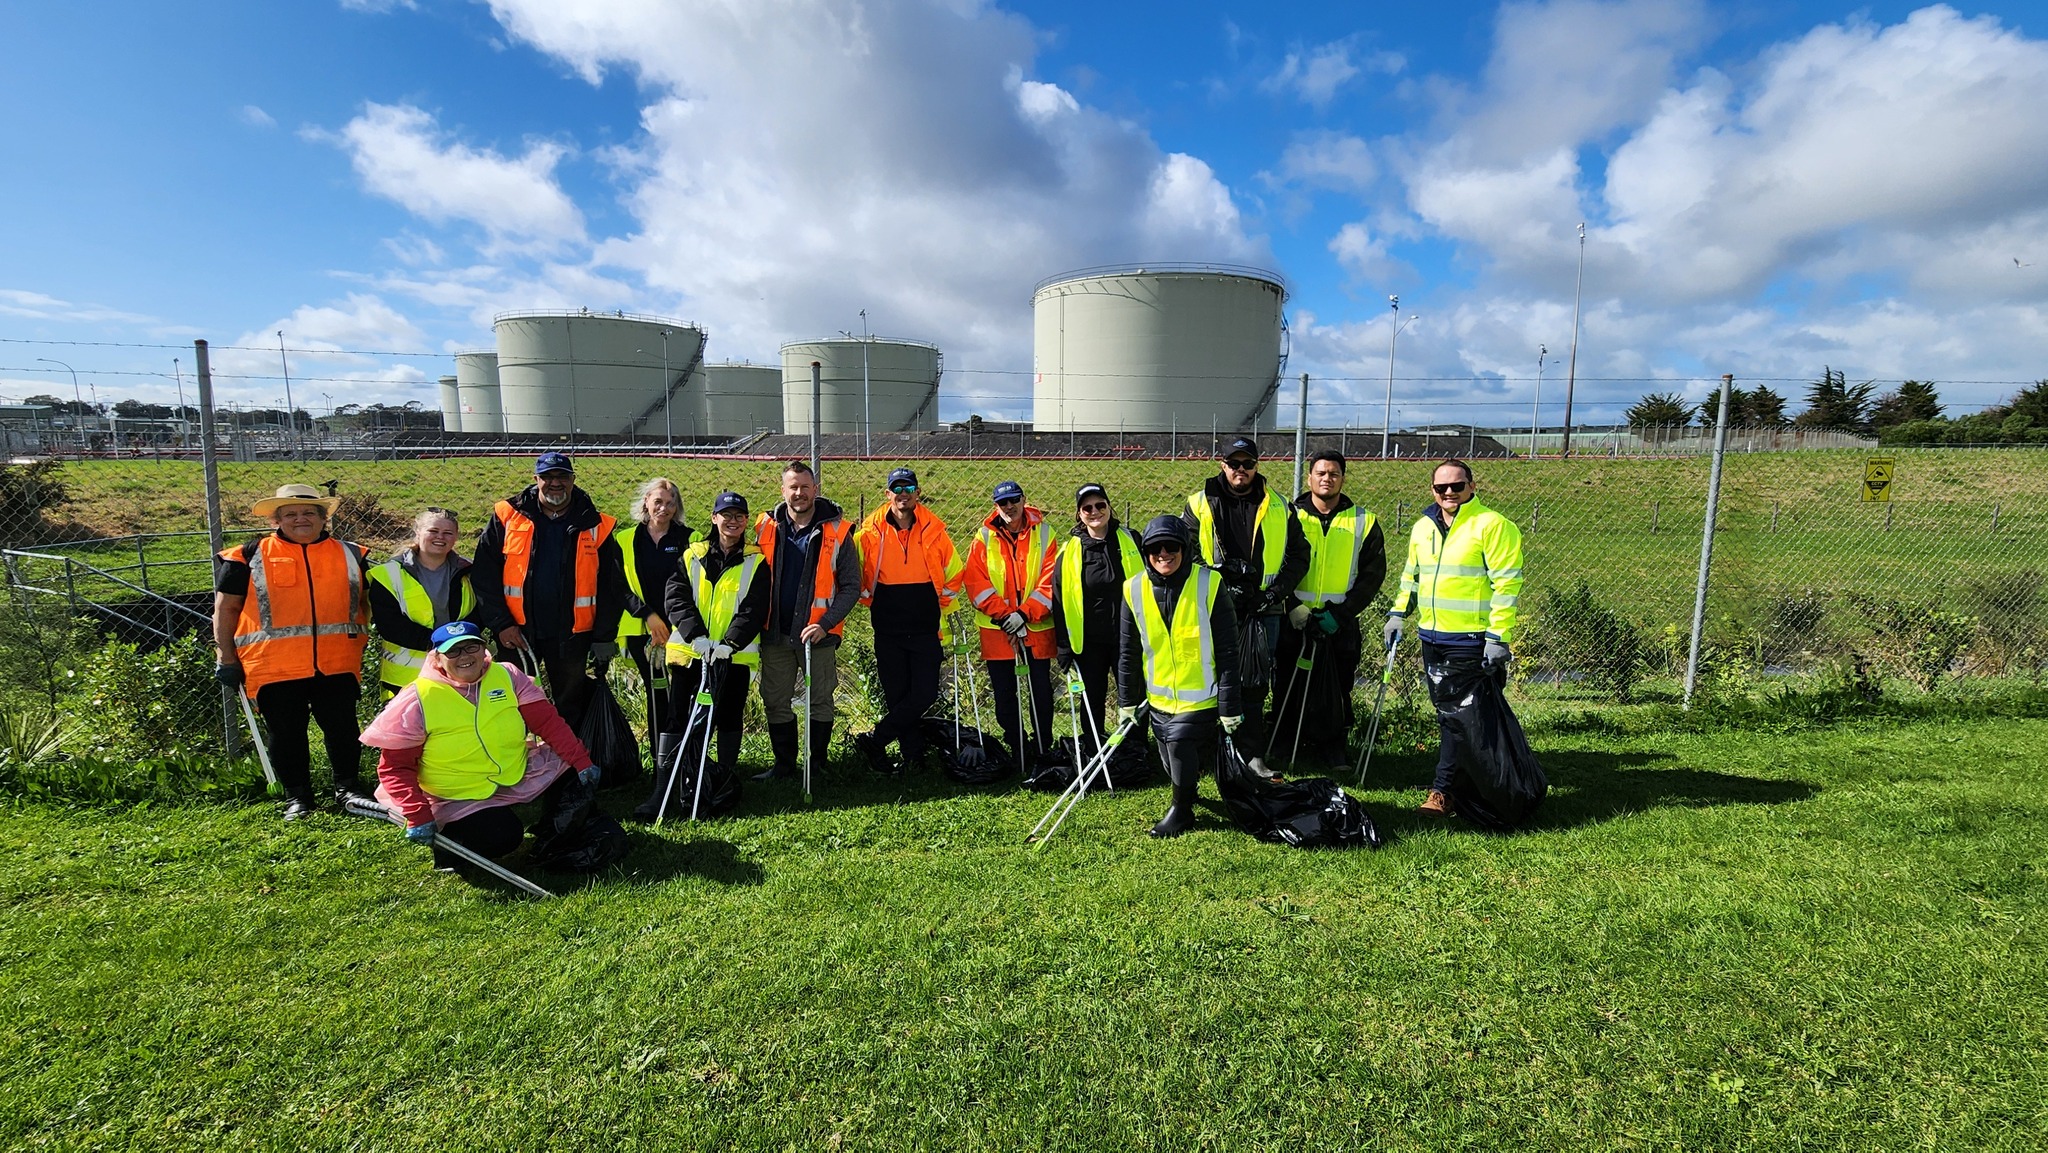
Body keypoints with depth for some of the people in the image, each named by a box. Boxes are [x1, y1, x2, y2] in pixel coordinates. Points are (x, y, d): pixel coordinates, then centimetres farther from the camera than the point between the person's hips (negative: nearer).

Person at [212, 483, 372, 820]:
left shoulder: (350, 554, 10)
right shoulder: (250, 557, 4)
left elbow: (367, 600, 21)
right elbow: (226, 608, 6)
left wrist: (361, 636, 14)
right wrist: (227, 659, 3)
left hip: (337, 664, 1)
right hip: (275, 666, -1)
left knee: (342, 727, 7)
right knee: (286, 734, 7)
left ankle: (348, 787, 21)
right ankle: (297, 797, 20)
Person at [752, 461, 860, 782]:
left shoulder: (836, 531, -6)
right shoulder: (767, 528, 2)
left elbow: (851, 586, -6)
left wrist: (825, 624, -16)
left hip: (818, 635, -3)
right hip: (775, 634, 3)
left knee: (820, 702, 8)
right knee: (775, 702, 10)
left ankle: (818, 764, 24)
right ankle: (784, 764, 24)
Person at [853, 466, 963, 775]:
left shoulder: (933, 530, 0)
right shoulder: (871, 532, -2)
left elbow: (953, 573, 11)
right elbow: (856, 575, 12)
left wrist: (944, 610, 8)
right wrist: (870, 599, 7)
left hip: (926, 628, 0)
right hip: (887, 631, 0)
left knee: (925, 694, -6)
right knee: (897, 696, 5)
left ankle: (873, 739, 6)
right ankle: (914, 756, 18)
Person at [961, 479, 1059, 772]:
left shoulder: (1043, 533, 1)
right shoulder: (984, 536, 2)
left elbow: (1049, 581, -4)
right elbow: (975, 582, -3)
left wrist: (1024, 613, -14)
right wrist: (1003, 614, -13)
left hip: (1037, 627, -1)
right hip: (996, 628, 1)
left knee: (1041, 690, 5)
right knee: (1004, 693, 7)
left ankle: (1042, 749, 20)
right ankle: (1016, 751, 21)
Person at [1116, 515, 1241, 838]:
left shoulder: (1208, 584, -13)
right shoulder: (1134, 590, -4)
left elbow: (1227, 651, -9)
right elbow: (1128, 653, 7)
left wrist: (1230, 706, -9)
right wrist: (1128, 702, 9)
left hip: (1200, 699, -4)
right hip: (1158, 699, 4)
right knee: (1174, 765, 15)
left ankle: (1181, 811, 20)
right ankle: (1186, 795, 47)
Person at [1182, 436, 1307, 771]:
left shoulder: (1278, 506, 8)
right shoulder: (1200, 505, 4)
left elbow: (1299, 554, 11)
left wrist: (1277, 590, -2)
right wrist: (1217, 586, -9)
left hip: (1263, 610, 1)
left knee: (1255, 684, 3)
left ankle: (1254, 754, 14)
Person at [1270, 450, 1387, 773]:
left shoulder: (1363, 522, 3)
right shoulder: (1291, 517, 1)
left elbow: (1373, 574, 1)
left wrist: (1340, 614, -9)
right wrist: (1292, 607, -13)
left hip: (1340, 623, 0)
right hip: (1293, 621, 0)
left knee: (1336, 692, 6)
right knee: (1288, 689, 8)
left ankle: (1335, 752, 21)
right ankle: (1283, 752, 23)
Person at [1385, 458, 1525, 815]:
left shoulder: (1492, 525, -10)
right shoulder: (1422, 527, 11)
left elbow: (1507, 583, -13)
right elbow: (1411, 575, 24)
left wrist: (1498, 635, -17)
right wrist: (1399, 613, 15)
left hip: (1470, 639, -7)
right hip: (1431, 636, 7)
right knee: (1445, 712, 14)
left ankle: (1441, 791, 0)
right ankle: (1458, 781, 26)